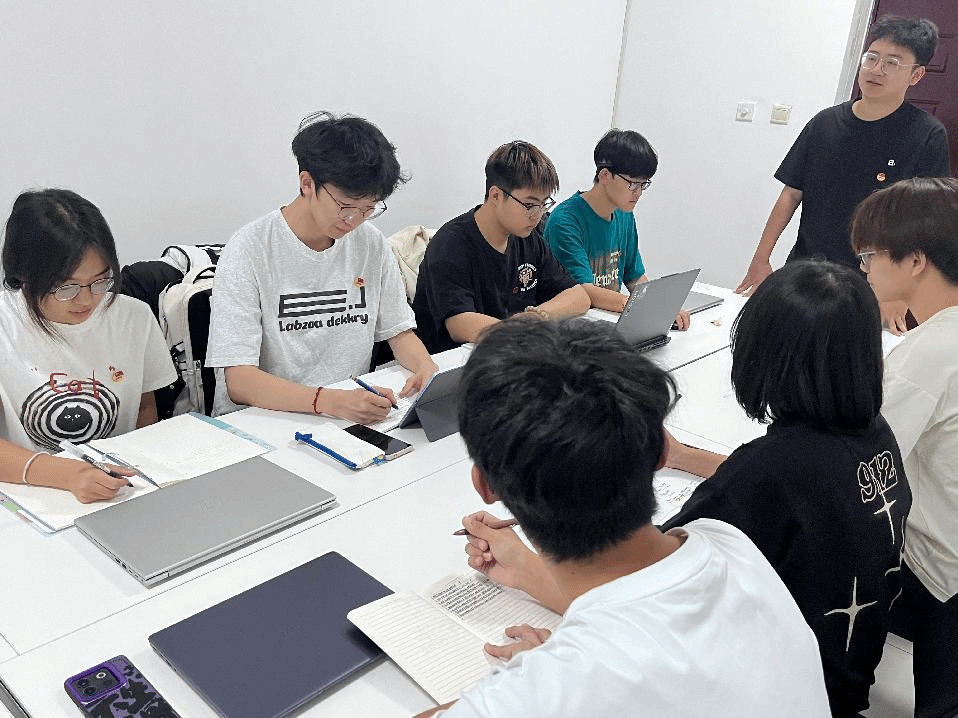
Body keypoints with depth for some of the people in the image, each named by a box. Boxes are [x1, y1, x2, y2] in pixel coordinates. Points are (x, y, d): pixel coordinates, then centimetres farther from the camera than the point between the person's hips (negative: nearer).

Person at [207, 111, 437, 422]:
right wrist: (330, 401, -33)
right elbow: (239, 381, -19)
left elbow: (399, 331, 14)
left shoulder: (371, 243, 4)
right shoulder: (249, 251, -12)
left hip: (354, 414, 4)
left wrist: (426, 366, -9)